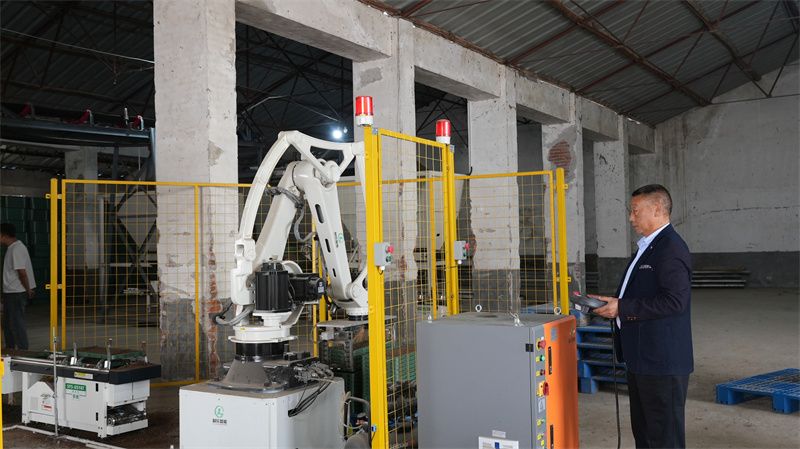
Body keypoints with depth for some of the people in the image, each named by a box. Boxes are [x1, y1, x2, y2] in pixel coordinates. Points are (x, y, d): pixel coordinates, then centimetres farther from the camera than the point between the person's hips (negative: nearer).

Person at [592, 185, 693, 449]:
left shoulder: (671, 249, -16)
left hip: (662, 360, -10)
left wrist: (622, 308, -21)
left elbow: (674, 300, -25)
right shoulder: (648, 247, 16)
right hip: (641, 358, 10)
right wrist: (612, 303, 9)